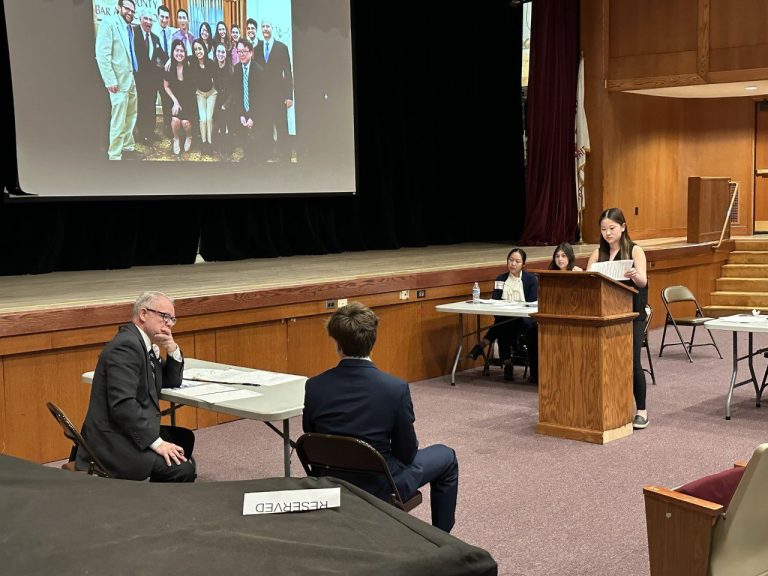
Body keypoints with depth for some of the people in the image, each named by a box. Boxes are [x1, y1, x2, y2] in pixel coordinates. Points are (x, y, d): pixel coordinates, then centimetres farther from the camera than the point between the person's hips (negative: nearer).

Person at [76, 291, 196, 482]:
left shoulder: (143, 343, 12)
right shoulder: (126, 345, -18)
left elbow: (172, 382, 20)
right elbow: (123, 404, -26)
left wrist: (173, 351, 2)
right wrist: (157, 443, -24)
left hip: (128, 432, 11)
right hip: (112, 441, -11)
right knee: (182, 469, -21)